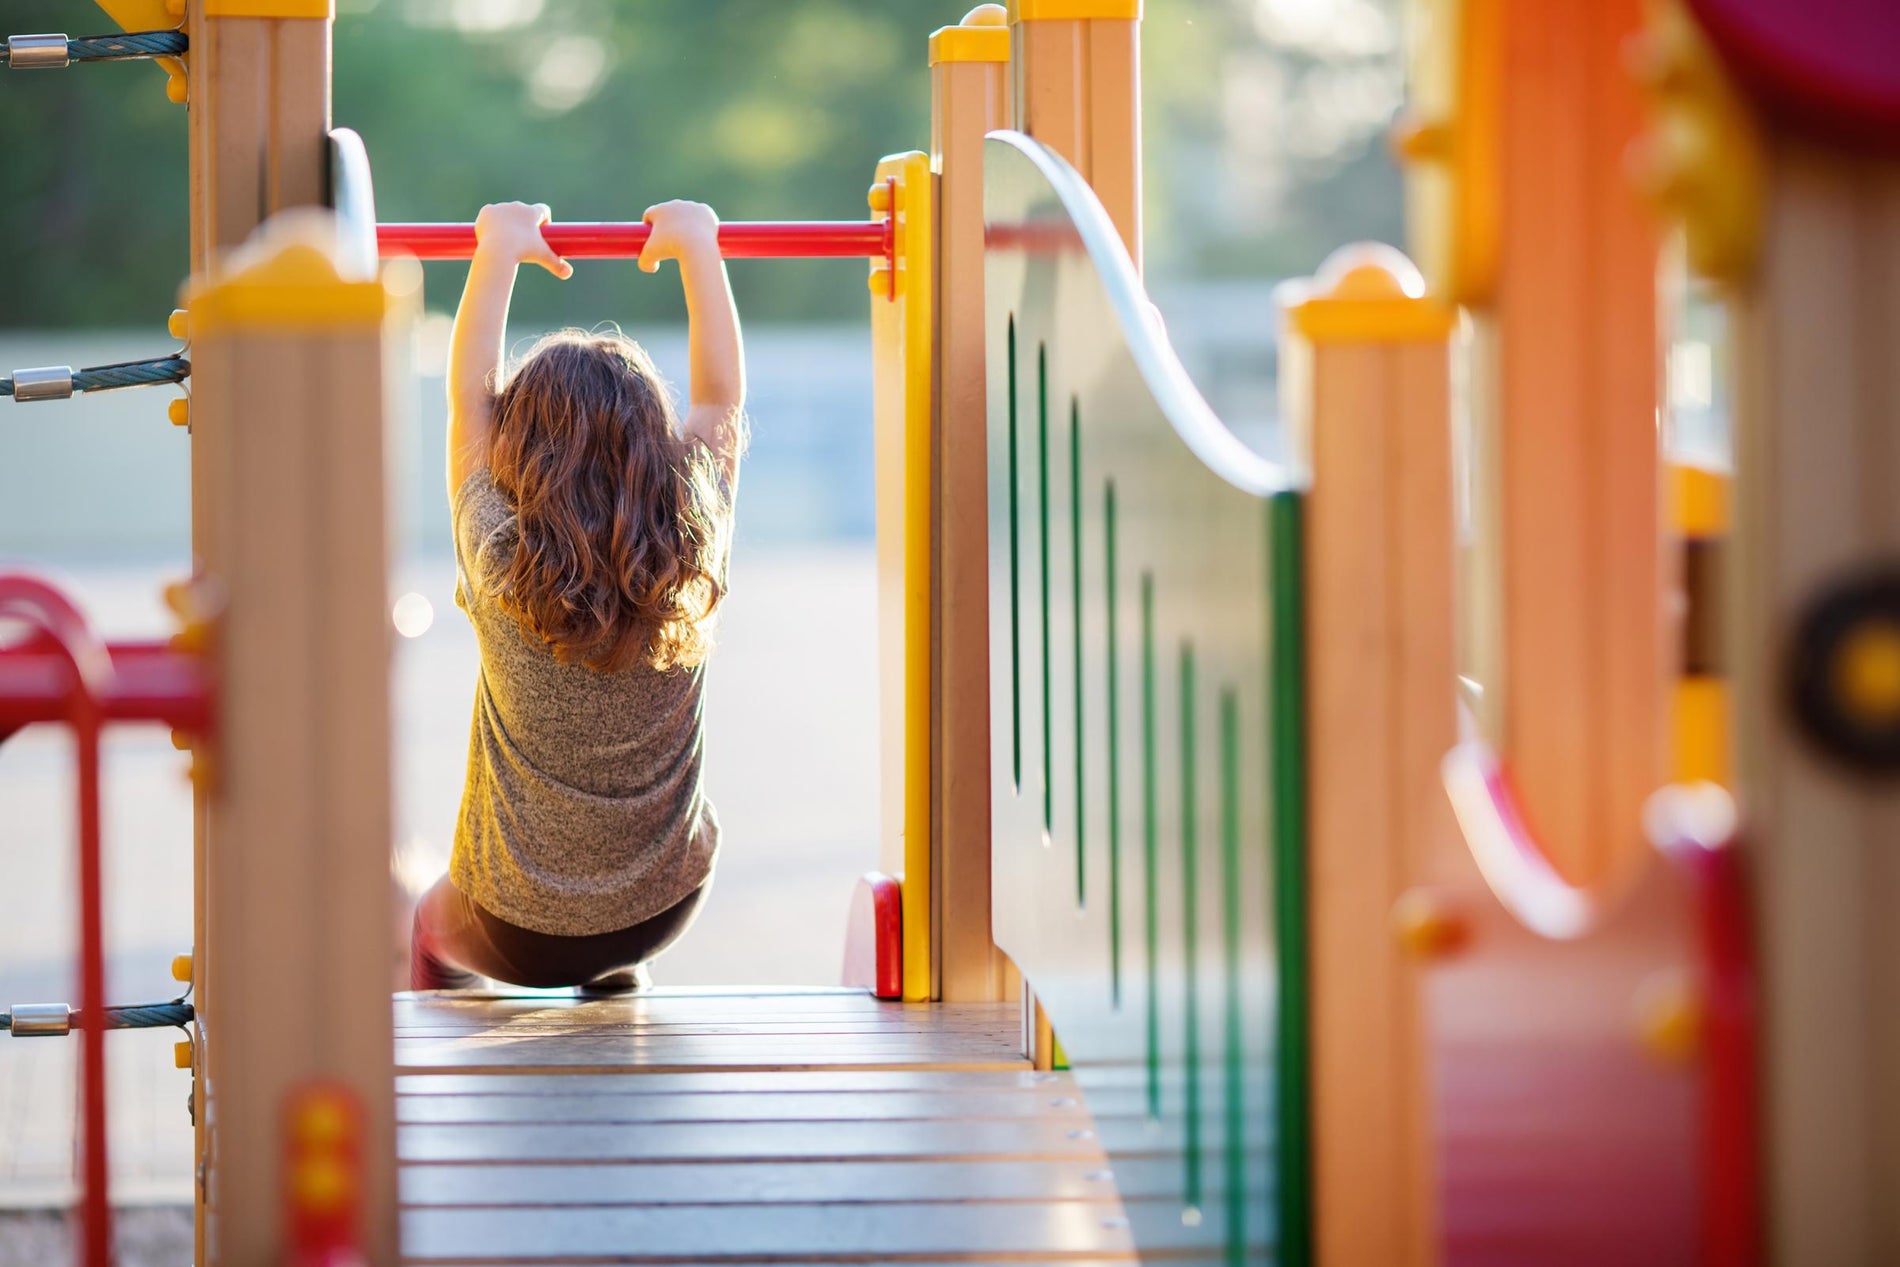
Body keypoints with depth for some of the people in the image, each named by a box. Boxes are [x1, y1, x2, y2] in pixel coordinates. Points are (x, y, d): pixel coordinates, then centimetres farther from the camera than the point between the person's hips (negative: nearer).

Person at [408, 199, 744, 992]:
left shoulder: (500, 564, -25)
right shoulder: (693, 561, -19)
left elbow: (470, 399, -9)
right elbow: (721, 397, -3)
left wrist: (498, 256, -1)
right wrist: (698, 249, 4)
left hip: (518, 934, -2)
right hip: (664, 914, 2)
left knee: (434, 922, 33)